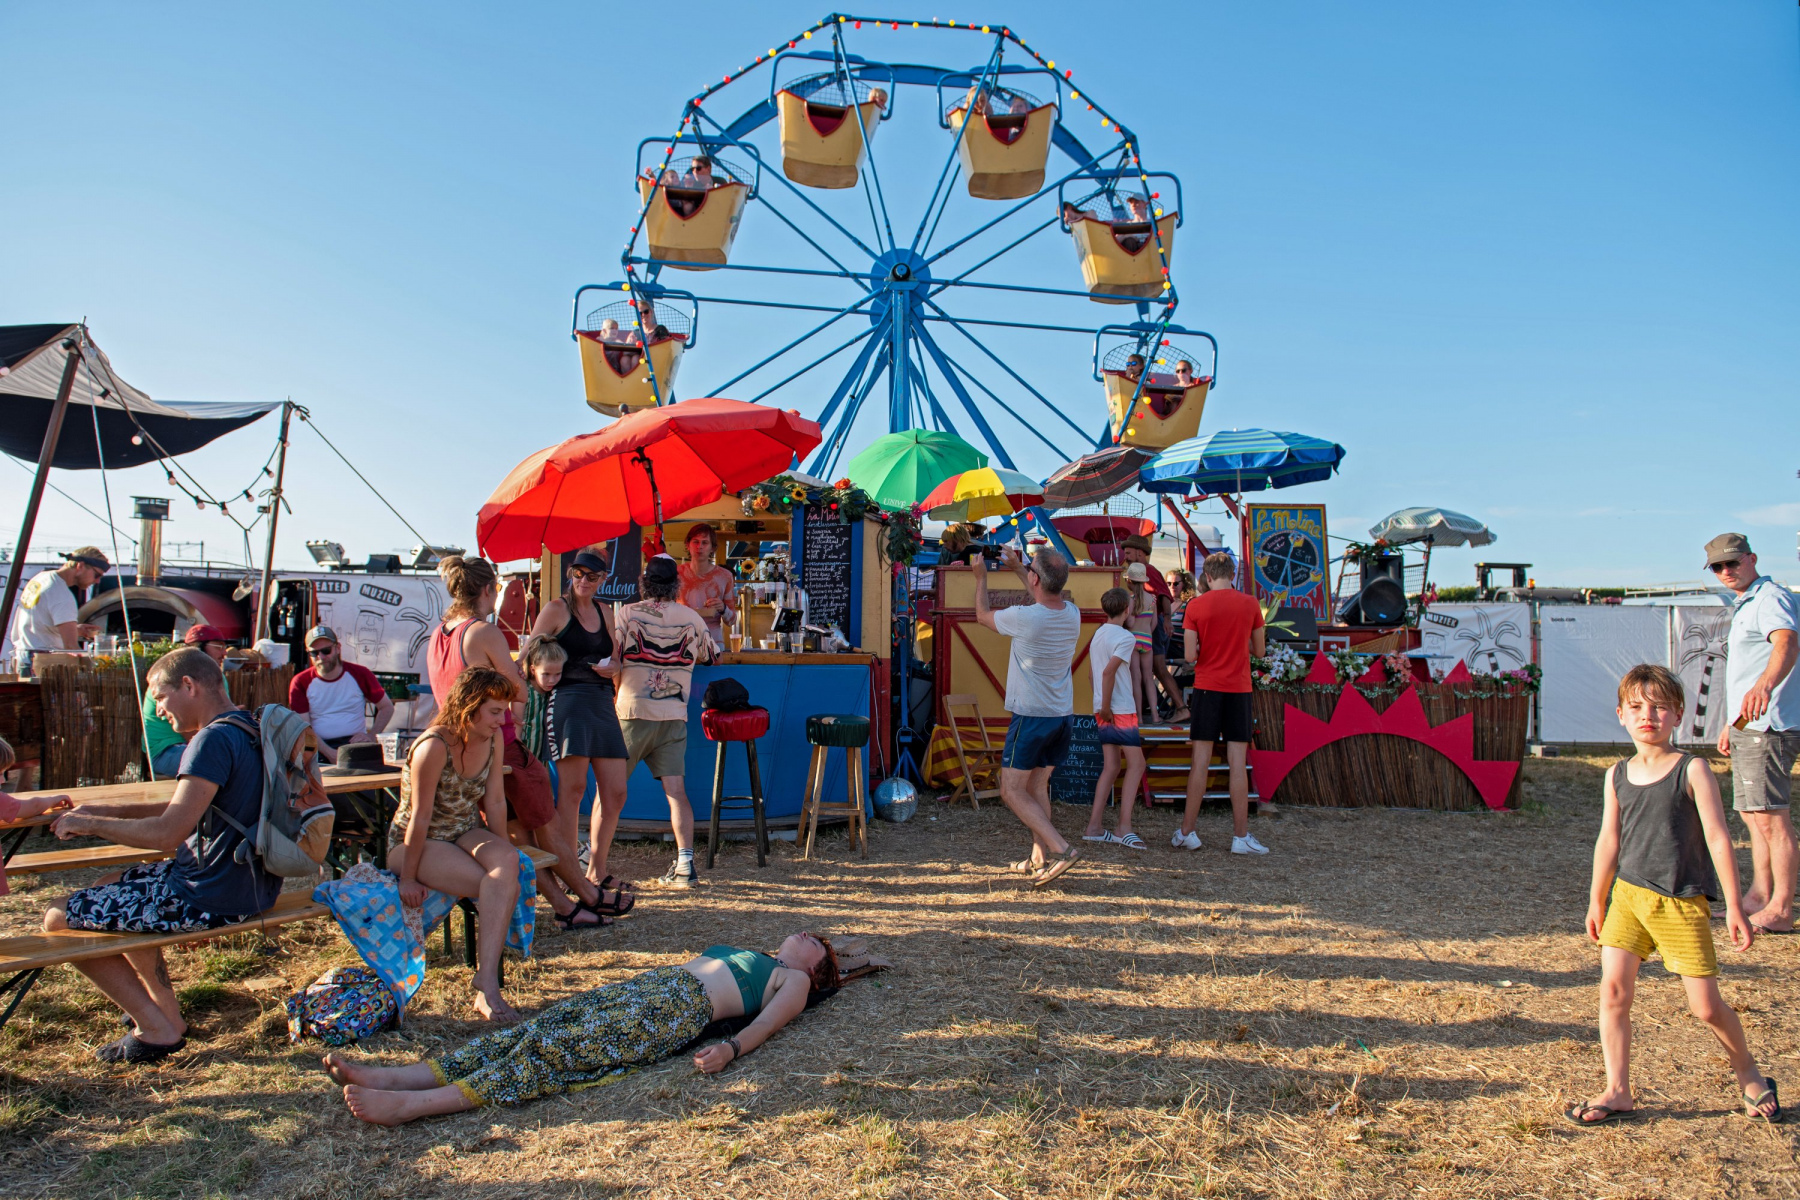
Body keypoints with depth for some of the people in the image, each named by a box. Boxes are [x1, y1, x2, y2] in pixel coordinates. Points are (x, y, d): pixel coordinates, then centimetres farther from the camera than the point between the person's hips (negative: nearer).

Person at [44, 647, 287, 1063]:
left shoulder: (214, 740, -21)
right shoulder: (249, 728, 10)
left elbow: (167, 832, -25)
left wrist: (88, 824, -10)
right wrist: (112, 810, 13)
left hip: (212, 898, -10)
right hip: (249, 884, 10)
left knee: (59, 921, 2)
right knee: (113, 887, 29)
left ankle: (158, 1028, 4)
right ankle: (164, 1009, 27)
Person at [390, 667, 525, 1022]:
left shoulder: (492, 739, -5)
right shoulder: (434, 746, -24)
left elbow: (495, 801, 0)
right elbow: (420, 817, -20)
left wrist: (501, 853, -1)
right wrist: (407, 878, -16)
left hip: (466, 832, 5)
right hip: (414, 843, -5)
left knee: (507, 862, -29)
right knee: (503, 887, -27)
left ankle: (486, 986, -34)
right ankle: (488, 988, -21)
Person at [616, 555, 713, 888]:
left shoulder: (628, 614, -3)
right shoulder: (692, 618, 4)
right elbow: (708, 655, 19)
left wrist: (615, 696, 10)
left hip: (632, 714, -1)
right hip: (674, 715, 2)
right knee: (676, 790, 0)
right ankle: (685, 864, -6)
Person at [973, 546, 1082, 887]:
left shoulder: (1023, 618, -20)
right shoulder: (1072, 614, 0)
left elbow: (983, 614, 1)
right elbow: (1047, 599, 25)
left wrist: (981, 577, 16)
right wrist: (1017, 568, 32)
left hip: (1031, 718, -7)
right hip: (1064, 717, 7)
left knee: (1012, 791, -1)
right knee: (1037, 785, 18)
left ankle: (1061, 849, -11)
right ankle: (1039, 857, 20)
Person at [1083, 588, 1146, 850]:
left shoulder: (1098, 635, 14)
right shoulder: (1125, 637, -12)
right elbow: (1109, 671, -22)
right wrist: (1106, 706, -16)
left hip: (1104, 711, 8)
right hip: (1120, 710, -8)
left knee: (1111, 767, 11)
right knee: (1136, 764, -2)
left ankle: (1095, 826, 9)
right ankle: (1124, 828, -6)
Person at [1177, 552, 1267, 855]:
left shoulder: (1196, 606, -4)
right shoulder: (1250, 604, -1)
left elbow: (1190, 655, -7)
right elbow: (1259, 651, 7)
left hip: (1207, 687, 0)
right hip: (1239, 688, 0)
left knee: (1201, 761, 3)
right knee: (1238, 763, 2)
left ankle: (1187, 833, 6)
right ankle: (1241, 836, 4)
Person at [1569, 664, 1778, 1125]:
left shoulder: (1692, 770, -7)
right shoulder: (1617, 775, 5)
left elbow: (1718, 837, -8)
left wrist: (1733, 906, -9)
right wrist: (1596, 902, 16)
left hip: (1683, 901, -3)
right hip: (1629, 895, 4)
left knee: (1705, 1006, 3)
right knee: (1613, 989, -4)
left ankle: (1750, 1075, 32)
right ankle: (1618, 1091, 8)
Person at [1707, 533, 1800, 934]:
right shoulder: (1744, 606, 21)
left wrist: (1765, 685, -52)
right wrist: (1732, 724, 28)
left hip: (1768, 727, -11)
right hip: (1749, 727, 11)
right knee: (1753, 814, 16)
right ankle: (1759, 897, 26)